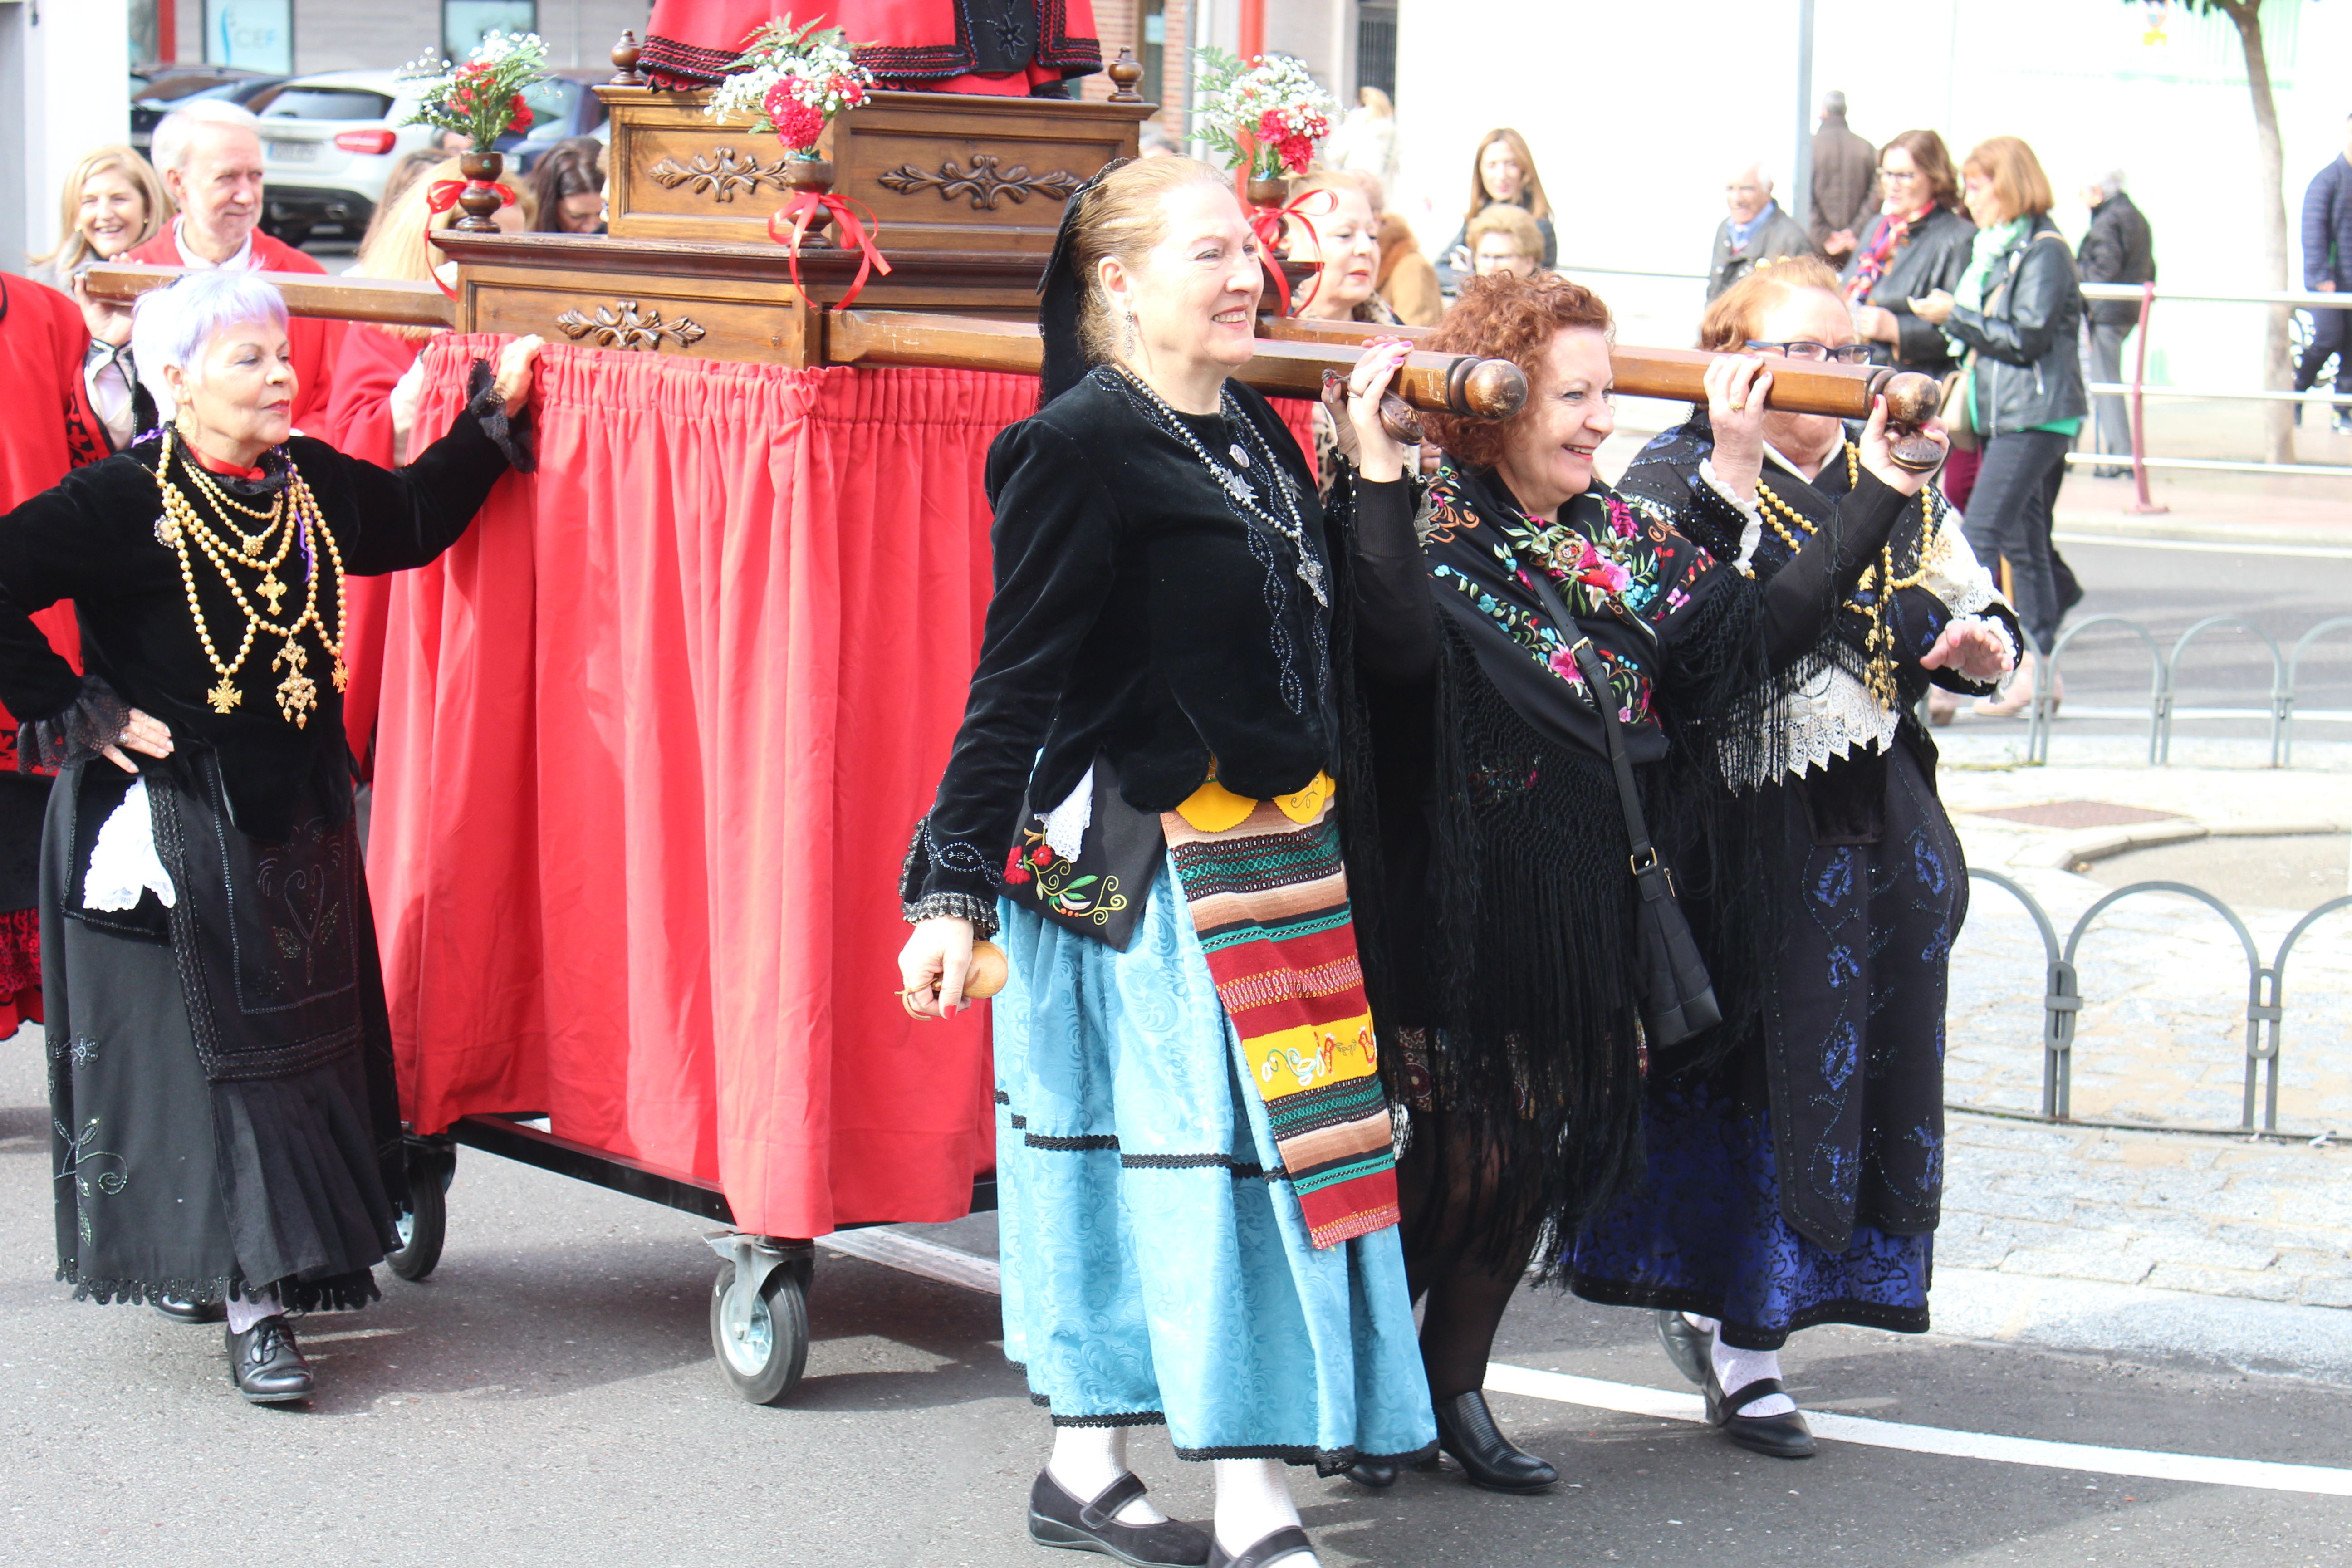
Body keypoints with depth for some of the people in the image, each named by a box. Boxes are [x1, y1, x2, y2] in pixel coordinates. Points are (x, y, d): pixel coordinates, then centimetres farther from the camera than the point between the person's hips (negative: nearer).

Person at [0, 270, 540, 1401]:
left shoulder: (314, 481, 6)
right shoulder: (120, 502, -13)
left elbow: (413, 519, 22)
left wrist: (490, 414, 14)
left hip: (298, 817, 7)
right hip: (168, 821, -7)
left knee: (305, 1039, 8)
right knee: (201, 1045, -7)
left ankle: (229, 1264, 22)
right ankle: (252, 1299, -6)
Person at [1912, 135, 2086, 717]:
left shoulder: (2044, 250, -11)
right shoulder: (1996, 248, 18)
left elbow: (2027, 336, -17)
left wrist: (1954, 316, -13)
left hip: (2035, 416, -9)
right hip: (2000, 412, 9)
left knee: (1984, 531, -16)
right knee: (2023, 538, 10)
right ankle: (2037, 668, 13)